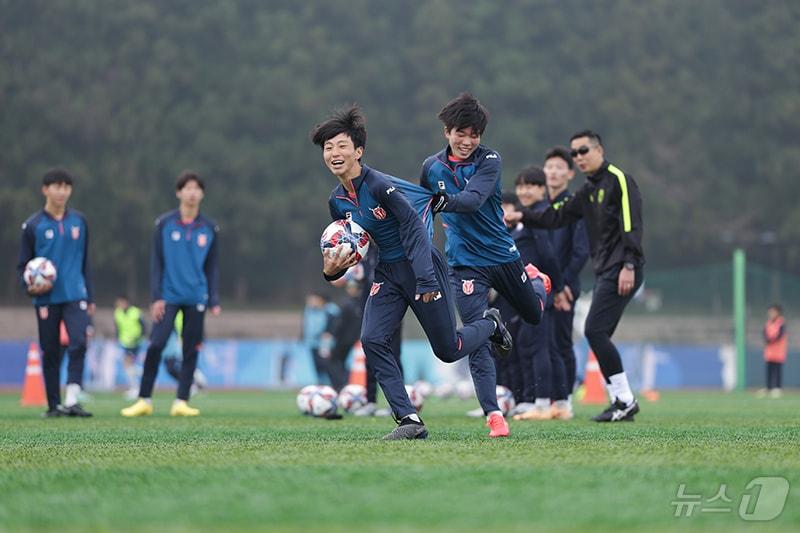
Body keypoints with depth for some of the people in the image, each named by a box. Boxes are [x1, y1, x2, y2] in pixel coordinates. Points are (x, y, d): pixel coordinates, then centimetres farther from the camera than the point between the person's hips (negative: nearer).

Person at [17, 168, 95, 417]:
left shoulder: (79, 221, 8)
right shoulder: (33, 225, 1)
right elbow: (23, 265, 5)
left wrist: (90, 297, 14)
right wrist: (30, 286, -14)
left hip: (75, 296, 1)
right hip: (47, 299, -1)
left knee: (78, 343, -16)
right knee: (50, 352, 4)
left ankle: (72, 400, -16)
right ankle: (54, 405, 13)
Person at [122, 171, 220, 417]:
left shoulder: (209, 228, 6)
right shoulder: (164, 224, 1)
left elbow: (212, 267, 11)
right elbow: (156, 263, 2)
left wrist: (214, 301, 6)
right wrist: (156, 297, -5)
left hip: (196, 299, 2)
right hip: (169, 296, -2)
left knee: (191, 350, 2)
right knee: (156, 345, -11)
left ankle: (181, 402, 8)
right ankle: (144, 400, -3)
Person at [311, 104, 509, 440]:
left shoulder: (380, 184, -21)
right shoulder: (337, 201, 2)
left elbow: (413, 226, -24)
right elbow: (346, 249, 13)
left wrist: (425, 279, -31)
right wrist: (332, 270, -10)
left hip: (421, 269, -6)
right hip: (387, 273, 6)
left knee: (448, 350, 3)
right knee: (372, 340, -15)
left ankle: (490, 324, 37)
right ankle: (409, 420, -12)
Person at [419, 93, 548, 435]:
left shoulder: (489, 160, -12)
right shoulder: (431, 167, -1)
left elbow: (473, 199, -30)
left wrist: (445, 202, -45)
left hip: (502, 253, 0)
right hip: (464, 263, 0)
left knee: (534, 315, 22)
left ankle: (535, 281, 58)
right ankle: (493, 415, -14)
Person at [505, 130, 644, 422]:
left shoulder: (618, 180, -8)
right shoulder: (588, 191, 19)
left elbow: (631, 224, -16)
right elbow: (557, 216, 24)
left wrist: (629, 266, -23)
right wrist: (522, 216, 12)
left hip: (621, 271, -9)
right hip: (604, 273, 9)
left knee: (595, 330, -15)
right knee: (598, 336, 5)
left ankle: (625, 400, -12)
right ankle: (621, 402, 8)